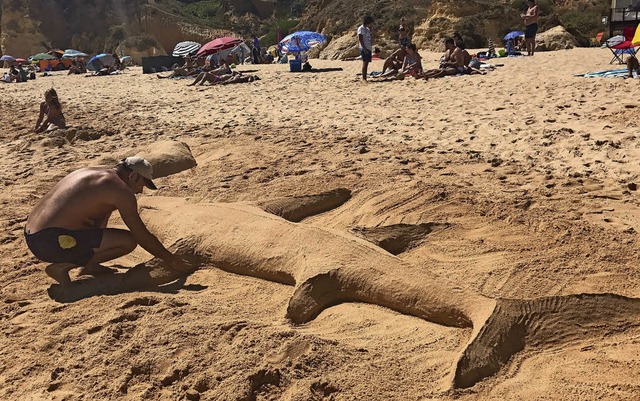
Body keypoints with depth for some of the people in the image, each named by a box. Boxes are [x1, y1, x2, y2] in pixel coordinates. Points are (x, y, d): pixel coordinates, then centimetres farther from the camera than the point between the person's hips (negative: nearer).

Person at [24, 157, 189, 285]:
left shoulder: (92, 172, 18)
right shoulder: (121, 191, -8)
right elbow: (143, 237, -4)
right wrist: (170, 259, 9)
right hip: (52, 243, -10)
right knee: (129, 241, -10)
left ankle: (90, 266, 15)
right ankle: (62, 266, -4)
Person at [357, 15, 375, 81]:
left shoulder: (367, 29, 20)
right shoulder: (361, 28, -7)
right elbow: (360, 39, -14)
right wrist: (364, 48, -21)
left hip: (369, 48, 9)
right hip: (364, 48, -9)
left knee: (366, 63, 7)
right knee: (365, 63, -12)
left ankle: (365, 78, 9)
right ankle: (364, 78, -13)